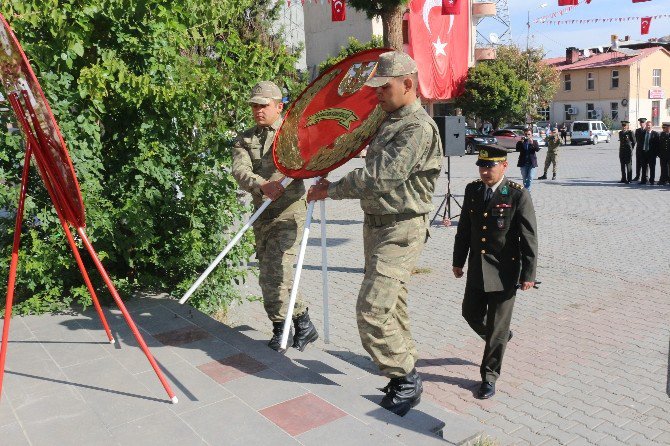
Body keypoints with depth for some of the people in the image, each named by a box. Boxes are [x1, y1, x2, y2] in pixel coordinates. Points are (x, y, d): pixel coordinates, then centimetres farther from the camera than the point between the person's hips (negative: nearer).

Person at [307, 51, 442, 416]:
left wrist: (332, 190, -15)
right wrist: (332, 186, 12)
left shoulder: (418, 127, -17)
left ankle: (406, 381, 2)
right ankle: (406, 368, 32)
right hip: (377, 224, 10)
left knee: (372, 308, -14)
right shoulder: (389, 123, 15)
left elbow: (381, 178, -24)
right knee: (392, 305, 17)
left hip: (401, 231, -10)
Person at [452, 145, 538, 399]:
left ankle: (489, 376, 20)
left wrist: (528, 274, -13)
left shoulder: (518, 195, -14)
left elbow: (529, 237, -12)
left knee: (498, 326, 4)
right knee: (471, 314, 16)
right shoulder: (472, 190, 2)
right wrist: (458, 261, 13)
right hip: (476, 269, 5)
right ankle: (498, 339, 46)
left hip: (504, 271, -5)